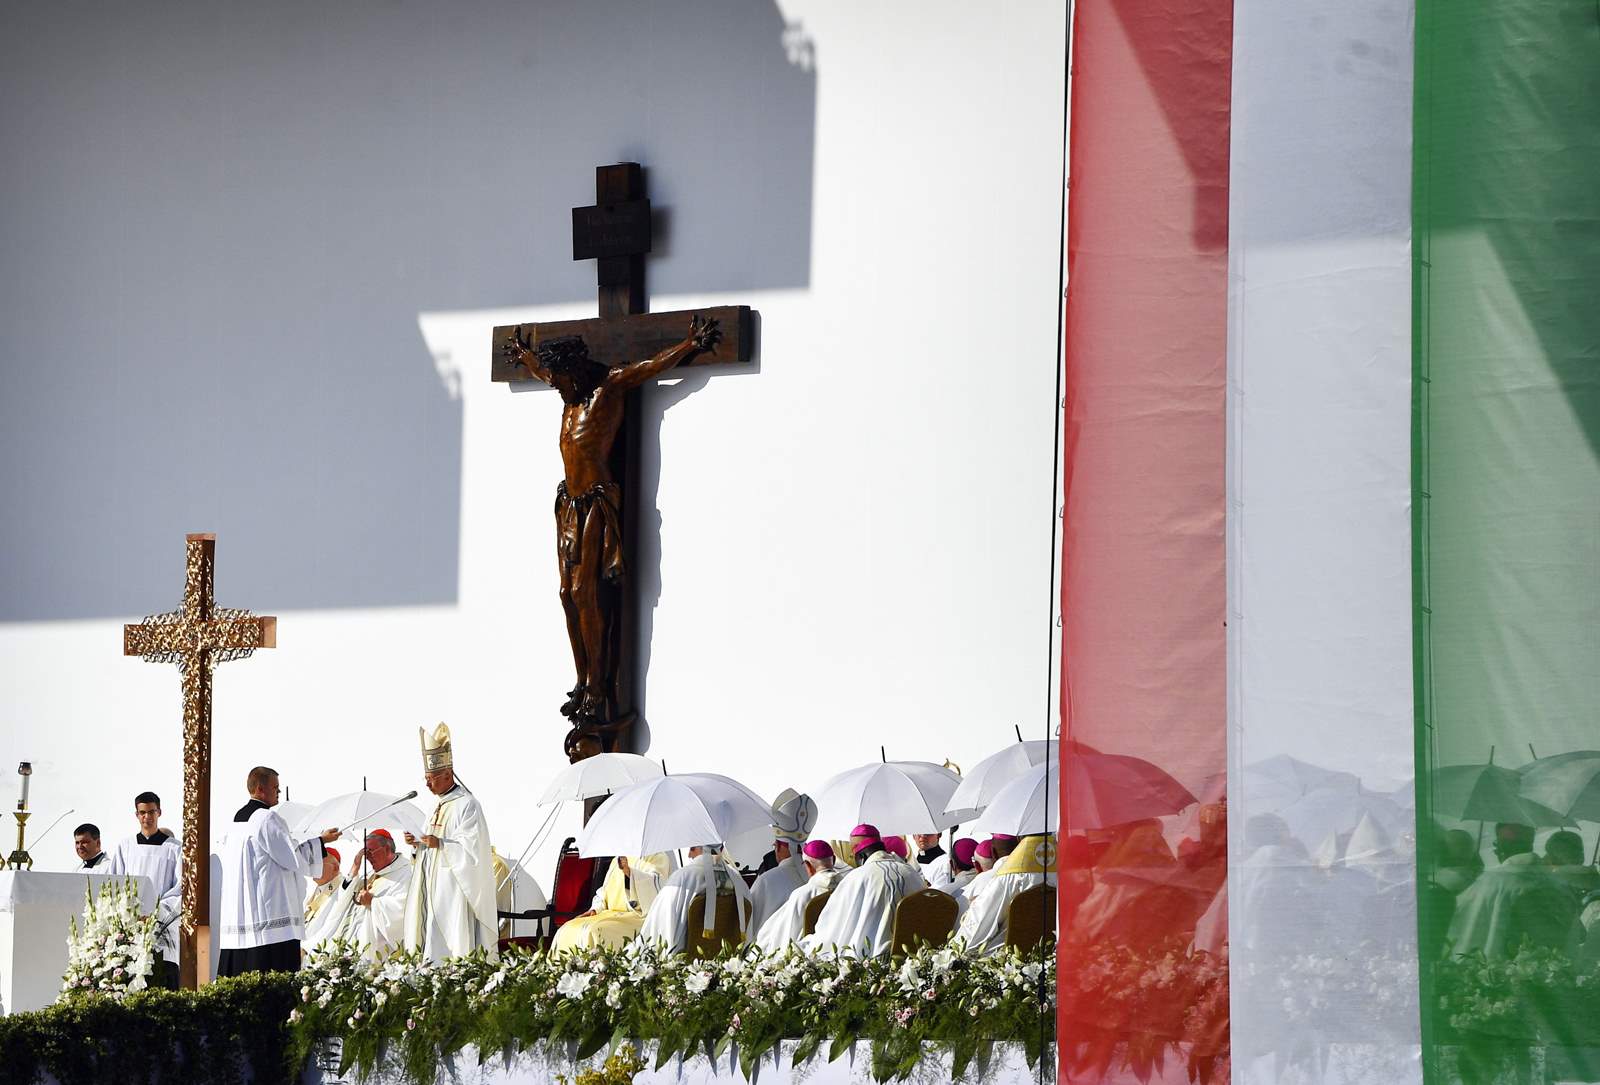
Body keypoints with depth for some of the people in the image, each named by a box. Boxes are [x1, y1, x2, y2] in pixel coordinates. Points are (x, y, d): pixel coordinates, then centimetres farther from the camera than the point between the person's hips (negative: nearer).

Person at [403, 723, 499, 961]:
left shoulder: (467, 804, -11)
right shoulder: (441, 805, 17)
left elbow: (473, 848, -17)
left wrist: (441, 844, -25)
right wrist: (418, 843, 5)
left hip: (455, 888, -9)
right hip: (436, 887, 9)